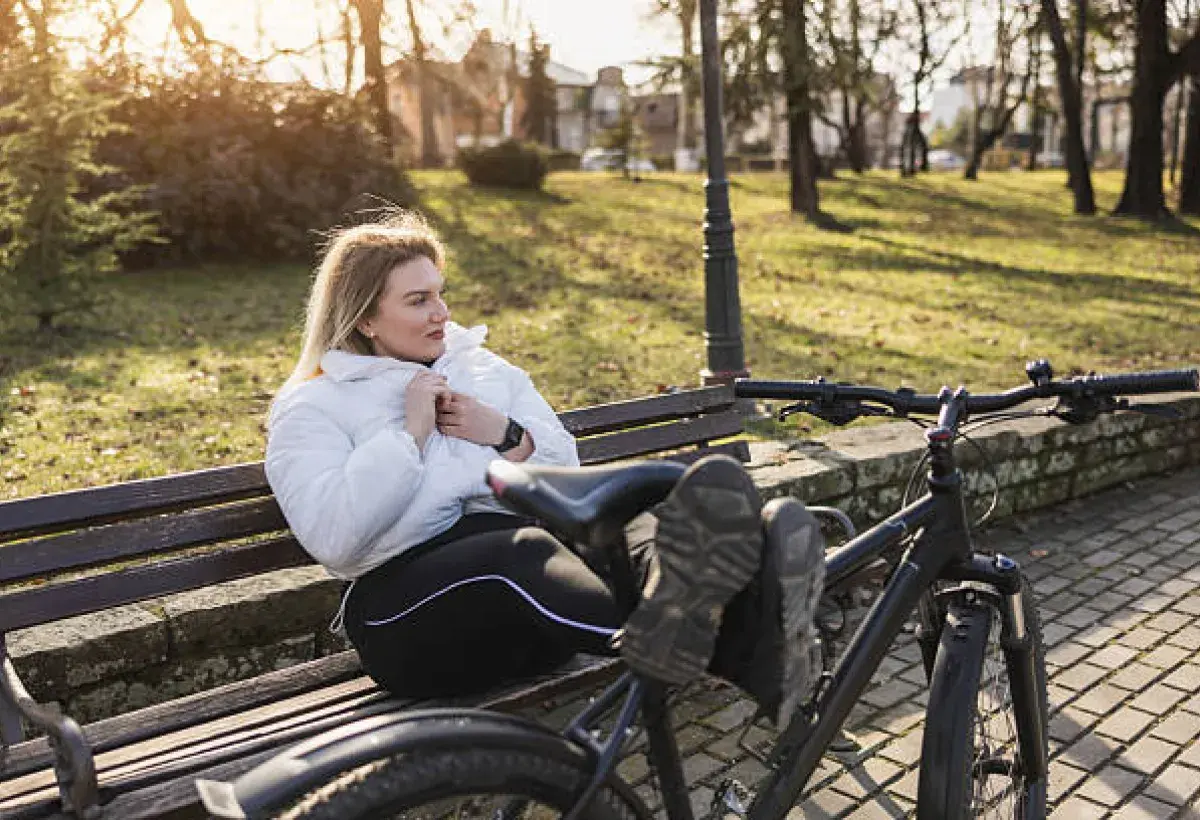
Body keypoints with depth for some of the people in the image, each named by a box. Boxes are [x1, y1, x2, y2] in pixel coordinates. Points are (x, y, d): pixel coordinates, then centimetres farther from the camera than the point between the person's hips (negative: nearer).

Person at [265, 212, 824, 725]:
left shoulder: (483, 366, 26)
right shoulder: (311, 407, 11)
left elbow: (565, 470, 19)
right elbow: (330, 536, -8)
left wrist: (505, 435, 0)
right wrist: (411, 432, -6)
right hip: (410, 589, -4)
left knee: (640, 531, -30)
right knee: (522, 555, -39)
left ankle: (756, 655, -57)